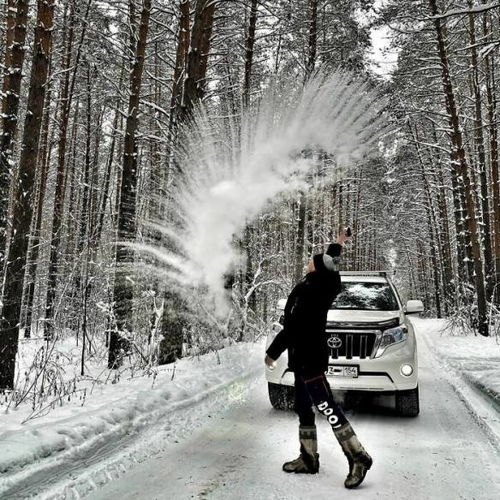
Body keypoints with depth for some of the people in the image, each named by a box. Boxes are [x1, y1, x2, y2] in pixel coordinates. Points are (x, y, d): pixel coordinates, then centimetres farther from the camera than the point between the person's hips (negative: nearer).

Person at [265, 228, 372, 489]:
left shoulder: (310, 291, -19)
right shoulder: (325, 284, 8)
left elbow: (292, 326, -18)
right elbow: (330, 260, 25)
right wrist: (339, 242, 33)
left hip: (308, 357, -10)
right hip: (307, 357, 10)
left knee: (327, 408, -10)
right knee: (303, 408, 14)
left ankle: (358, 457, -6)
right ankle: (308, 459, 22)